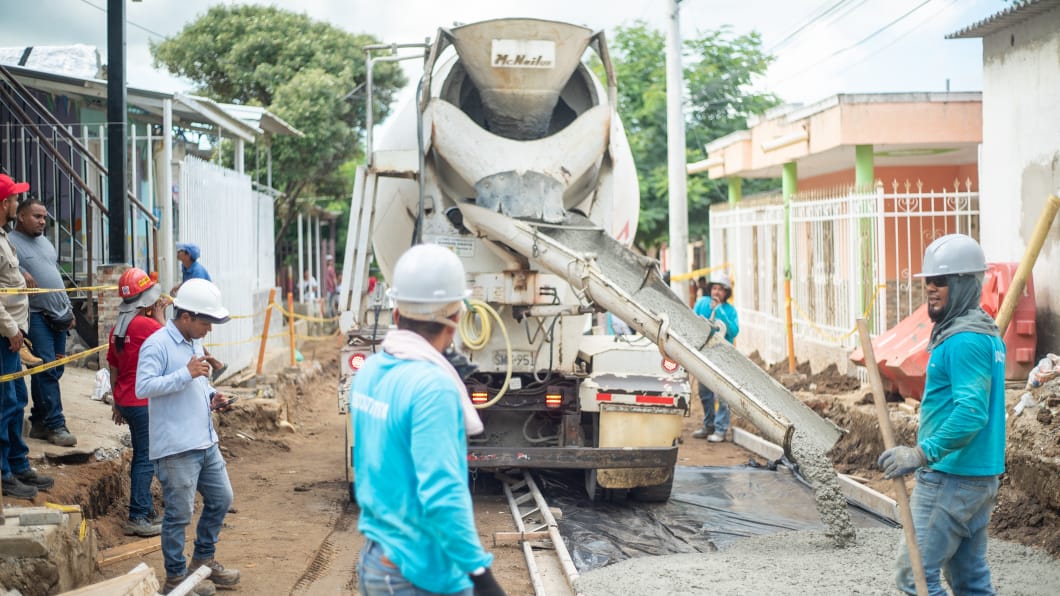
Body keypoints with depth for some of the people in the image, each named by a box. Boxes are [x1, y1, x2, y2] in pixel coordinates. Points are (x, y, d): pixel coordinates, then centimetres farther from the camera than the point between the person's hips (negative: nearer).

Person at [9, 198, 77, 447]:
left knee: (55, 370, 8)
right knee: (47, 370, -9)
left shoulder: (45, 241, 18)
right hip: (36, 315, -8)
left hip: (58, 315, 8)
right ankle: (55, 425, -5)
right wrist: (22, 273, -28)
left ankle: (39, 422, 16)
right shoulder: (11, 242, -5)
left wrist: (69, 309, 19)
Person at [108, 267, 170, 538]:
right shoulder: (147, 324, -18)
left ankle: (145, 513, 24)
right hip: (143, 402, -9)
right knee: (145, 459, -4)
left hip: (126, 401, 9)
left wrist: (117, 402, 22)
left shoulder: (118, 328, 9)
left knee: (142, 457, 17)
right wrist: (160, 316, -1)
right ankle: (138, 518, -3)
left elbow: (113, 367, 14)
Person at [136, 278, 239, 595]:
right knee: (180, 513, 0)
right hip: (176, 447, -9)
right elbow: (143, 387, -25)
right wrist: (187, 373, -26)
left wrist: (211, 396, 7)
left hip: (206, 442, 9)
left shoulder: (194, 343, 15)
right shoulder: (157, 345, -14)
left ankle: (204, 559, 32)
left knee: (221, 499, 16)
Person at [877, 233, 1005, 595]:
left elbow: (971, 413, -27)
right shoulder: (986, 332, 15)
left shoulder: (963, 341, -17)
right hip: (980, 478, 10)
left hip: (950, 479, -10)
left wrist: (923, 454, -30)